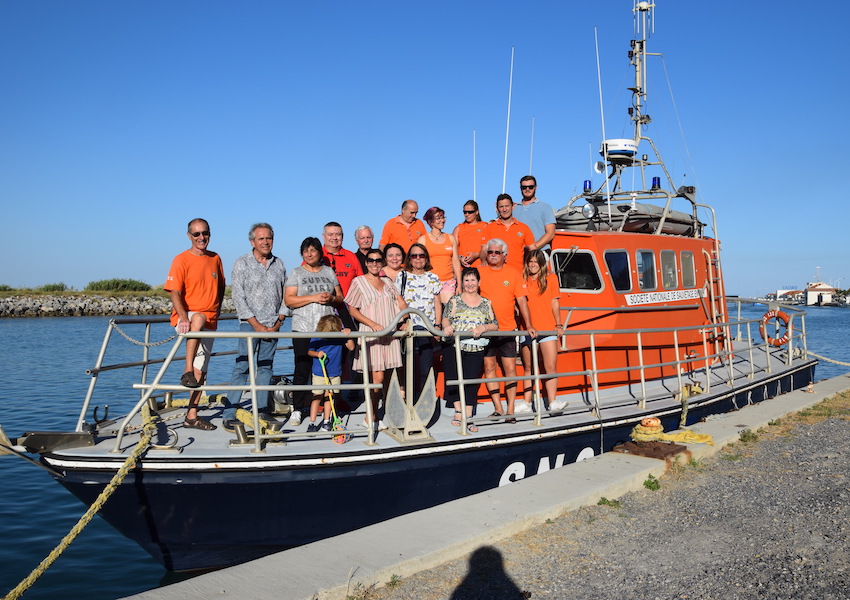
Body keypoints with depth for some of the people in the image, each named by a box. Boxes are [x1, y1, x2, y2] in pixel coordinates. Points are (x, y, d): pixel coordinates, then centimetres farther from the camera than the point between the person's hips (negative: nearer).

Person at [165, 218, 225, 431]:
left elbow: (220, 287, 21)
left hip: (209, 322, 5)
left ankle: (192, 416, 13)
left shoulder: (215, 259, 9)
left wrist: (217, 311, 10)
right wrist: (184, 318, -29)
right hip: (186, 318, -5)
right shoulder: (182, 260, -7)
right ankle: (187, 372, -37)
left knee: (201, 371, 5)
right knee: (199, 318, -41)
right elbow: (174, 292, -15)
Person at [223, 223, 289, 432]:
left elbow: (285, 296, 10)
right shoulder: (242, 264, -1)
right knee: (242, 367, -7)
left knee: (266, 367, 7)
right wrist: (257, 325, -10)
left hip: (273, 325, 4)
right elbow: (238, 297, -6)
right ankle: (229, 414, -5)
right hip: (250, 324, -4)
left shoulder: (279, 264, 10)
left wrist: (278, 322, -1)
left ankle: (263, 410, 13)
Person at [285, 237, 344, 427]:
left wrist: (331, 298, -5)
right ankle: (297, 409, 5)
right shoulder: (296, 273, 8)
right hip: (304, 329, -2)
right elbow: (288, 300, -3)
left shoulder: (329, 272, 16)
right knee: (302, 369, -4)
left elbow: (340, 297, 17)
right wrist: (313, 298, -12)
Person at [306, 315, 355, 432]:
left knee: (328, 396, 10)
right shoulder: (317, 337, -12)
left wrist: (348, 335, -21)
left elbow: (351, 347, -7)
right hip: (319, 373, -2)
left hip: (335, 373, 2)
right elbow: (309, 351, -2)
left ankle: (326, 422, 21)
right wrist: (317, 354, -22)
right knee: (317, 397, -1)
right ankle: (312, 423, 7)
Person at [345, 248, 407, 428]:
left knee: (388, 377, 5)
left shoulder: (387, 282, 17)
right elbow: (352, 309, -2)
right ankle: (370, 418, 2)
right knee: (378, 377, -12)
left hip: (390, 335, 5)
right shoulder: (359, 281, 2)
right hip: (371, 335, -5)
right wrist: (372, 324, -14)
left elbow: (401, 302, 13)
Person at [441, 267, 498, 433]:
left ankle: (467, 418, 4)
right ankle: (458, 412, 12)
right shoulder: (454, 300, 9)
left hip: (476, 350, 1)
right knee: (454, 380, -3)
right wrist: (447, 326, -23)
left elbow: (495, 325, 8)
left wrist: (483, 328, -12)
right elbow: (445, 318, 0)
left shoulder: (486, 303, 13)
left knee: (472, 382, -2)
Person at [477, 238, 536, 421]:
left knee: (510, 368, -1)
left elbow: (522, 301, 4)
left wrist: (529, 326, -2)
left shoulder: (514, 273, 5)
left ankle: (510, 410, 6)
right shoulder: (479, 272, 3)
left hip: (507, 329, 0)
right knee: (489, 367, 3)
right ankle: (498, 408, 12)